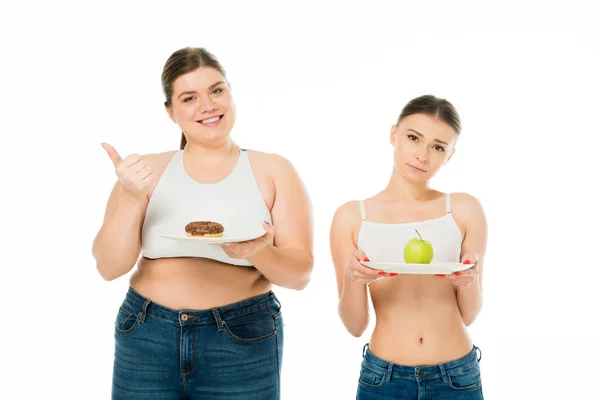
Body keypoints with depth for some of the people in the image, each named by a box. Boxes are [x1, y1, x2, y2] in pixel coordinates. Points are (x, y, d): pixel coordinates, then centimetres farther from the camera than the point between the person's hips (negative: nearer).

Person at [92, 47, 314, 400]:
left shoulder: (275, 171, 1)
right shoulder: (147, 170, 4)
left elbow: (300, 274, -2)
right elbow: (109, 267, -1)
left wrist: (258, 253, -21)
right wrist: (132, 198, -15)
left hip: (242, 346, -1)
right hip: (146, 339, 1)